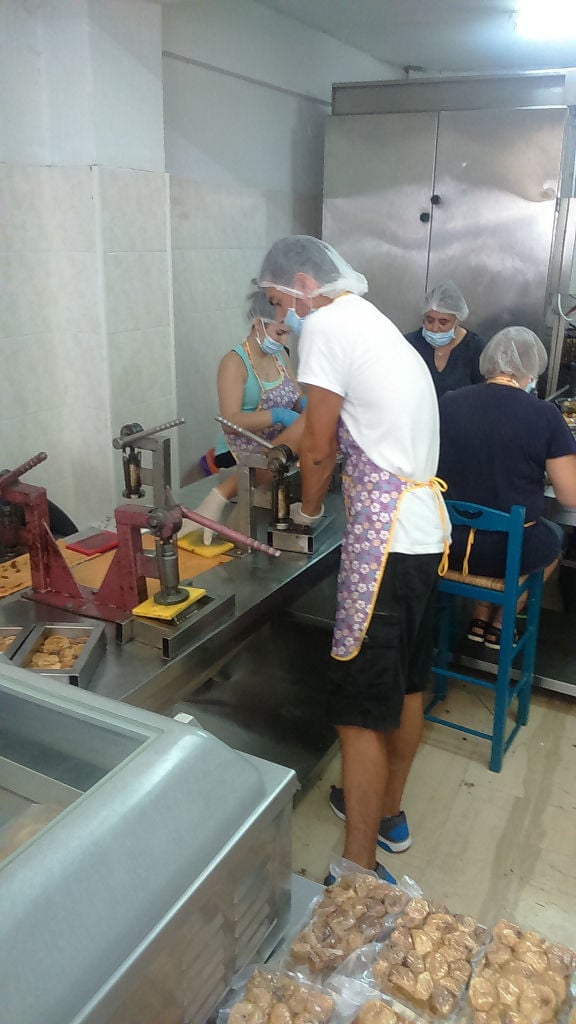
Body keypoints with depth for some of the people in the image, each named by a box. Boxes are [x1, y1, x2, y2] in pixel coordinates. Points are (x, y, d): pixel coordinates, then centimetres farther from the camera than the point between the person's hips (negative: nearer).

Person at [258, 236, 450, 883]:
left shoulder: (327, 325, -9)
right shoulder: (374, 322, 18)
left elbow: (319, 450, -7)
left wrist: (309, 509, 10)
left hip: (384, 538, -10)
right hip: (425, 527, 10)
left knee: (361, 711, -2)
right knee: (406, 683, 21)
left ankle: (358, 868, 9)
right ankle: (388, 807, 40)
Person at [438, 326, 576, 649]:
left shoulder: (448, 404, -6)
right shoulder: (545, 415, -16)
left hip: (452, 543, 3)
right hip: (513, 549, -2)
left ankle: (481, 617, 34)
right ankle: (501, 623, 35)